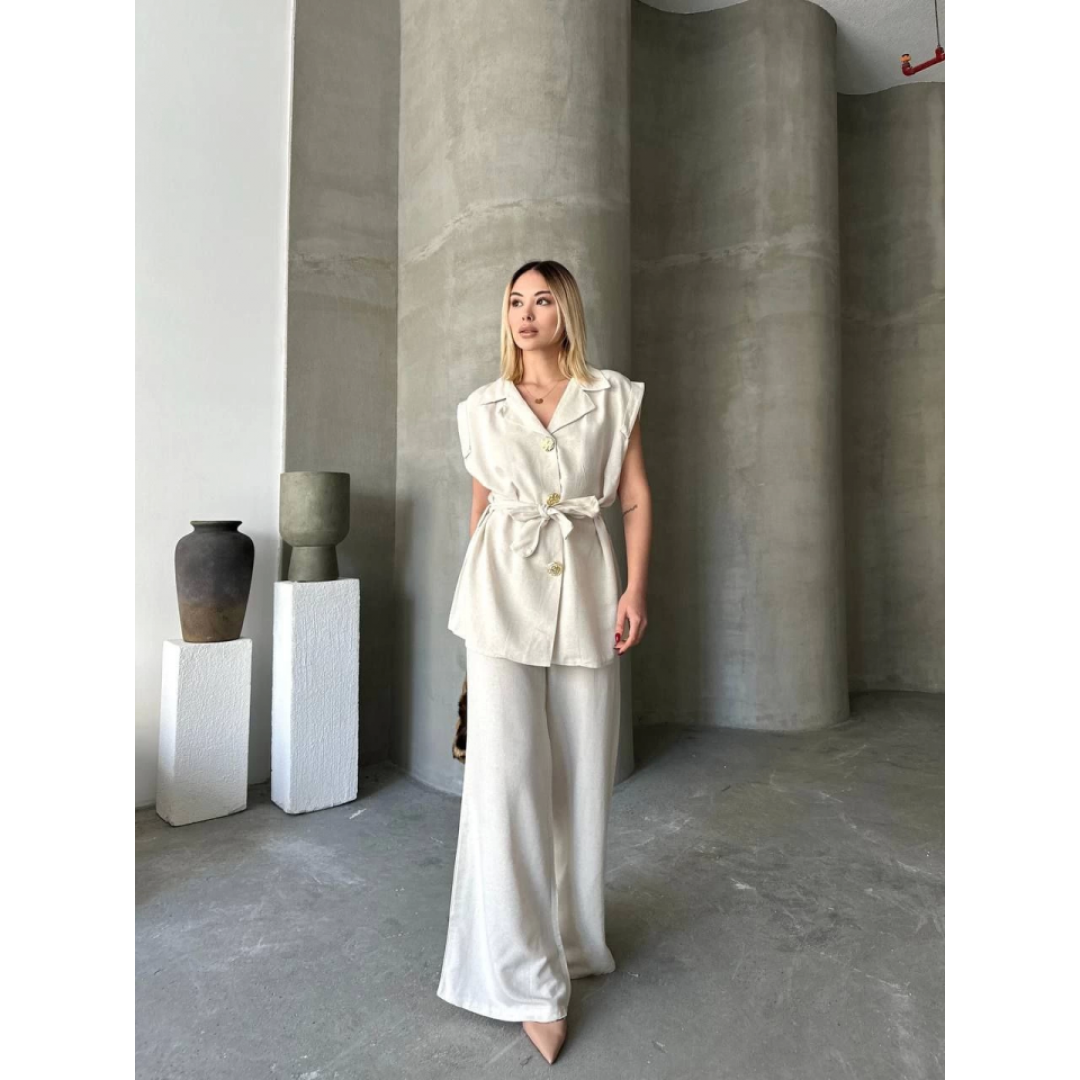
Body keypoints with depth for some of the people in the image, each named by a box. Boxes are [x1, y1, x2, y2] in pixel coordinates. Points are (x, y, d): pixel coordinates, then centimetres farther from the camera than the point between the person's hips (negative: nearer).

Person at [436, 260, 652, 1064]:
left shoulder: (614, 396, 8)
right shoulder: (482, 408, 11)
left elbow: (637, 499, 5)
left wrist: (636, 588, -7)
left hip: (585, 588, 1)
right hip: (506, 587, 0)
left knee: (583, 772, 7)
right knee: (507, 773, -6)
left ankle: (576, 934, 30)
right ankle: (530, 977, 9)